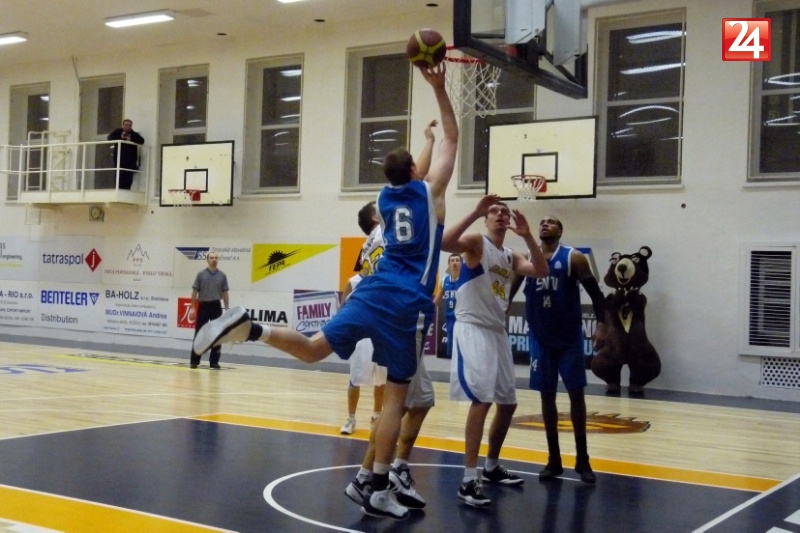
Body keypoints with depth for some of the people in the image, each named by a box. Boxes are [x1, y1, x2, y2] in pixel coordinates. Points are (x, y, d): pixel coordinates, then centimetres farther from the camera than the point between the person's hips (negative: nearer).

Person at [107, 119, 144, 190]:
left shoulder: (134, 134, 15)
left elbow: (141, 141, -2)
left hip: (130, 158, 0)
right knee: (119, 175, -7)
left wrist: (131, 139, -14)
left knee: (128, 175, -8)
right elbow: (110, 137, 1)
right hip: (119, 157, 0)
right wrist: (120, 137, -12)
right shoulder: (117, 132, 16)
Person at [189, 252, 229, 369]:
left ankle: (214, 362, 6)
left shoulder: (222, 275, 5)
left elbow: (225, 293, 8)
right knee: (199, 334, 1)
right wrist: (192, 308, -4)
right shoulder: (201, 274, 1)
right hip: (203, 306, -1)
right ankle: (194, 361, 8)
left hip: (216, 307, 1)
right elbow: (195, 291, 2)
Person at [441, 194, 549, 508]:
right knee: (482, 400, -19)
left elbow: (541, 271, 2)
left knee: (508, 403, 14)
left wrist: (527, 236, -8)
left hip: (498, 332, 9)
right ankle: (469, 480, -17)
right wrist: (475, 213, -29)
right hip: (472, 329, -9)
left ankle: (492, 468, 31)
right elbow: (445, 243, -24)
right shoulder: (476, 242, -4)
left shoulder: (511, 257, 16)